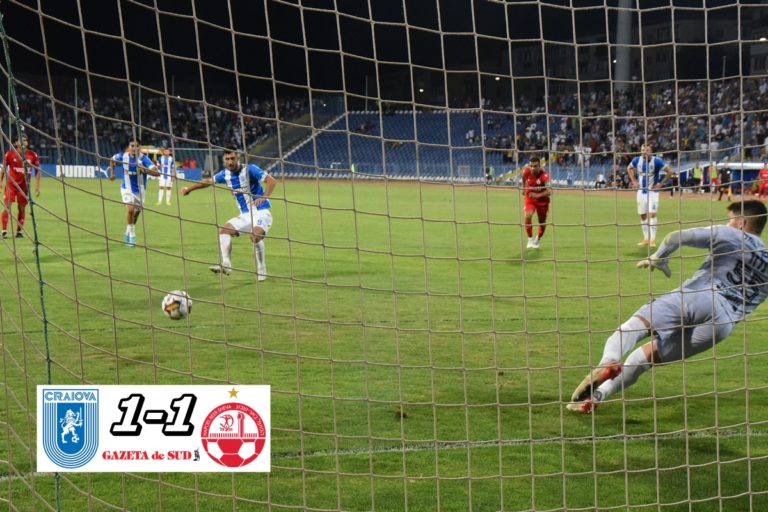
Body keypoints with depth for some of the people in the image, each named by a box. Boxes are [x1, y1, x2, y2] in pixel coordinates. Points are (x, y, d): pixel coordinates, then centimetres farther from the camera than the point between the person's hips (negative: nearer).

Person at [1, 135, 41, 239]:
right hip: (10, 184, -1)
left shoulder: (33, 155, -3)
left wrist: (37, 187, -1)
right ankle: (4, 231, -7)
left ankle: (19, 231, 13)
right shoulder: (10, 153, -6)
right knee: (7, 206, -9)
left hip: (24, 185, 2)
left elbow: (37, 171, 4)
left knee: (22, 208, 5)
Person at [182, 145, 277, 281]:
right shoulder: (225, 174, 2)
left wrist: (263, 197, -36)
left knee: (255, 235, -30)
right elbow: (209, 181, 18)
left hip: (261, 213, -7)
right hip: (245, 216, 7)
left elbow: (272, 181, -22)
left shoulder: (249, 169, -15)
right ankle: (226, 265, -16)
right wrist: (190, 188, 12)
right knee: (224, 230, -8)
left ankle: (261, 272, -15)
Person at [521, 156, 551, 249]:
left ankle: (538, 240, 40)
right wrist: (524, 188, 14)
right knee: (528, 216, -25)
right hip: (530, 198, 1)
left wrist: (538, 195, -51)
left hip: (542, 200, -1)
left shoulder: (544, 176, -29)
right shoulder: (526, 172, -17)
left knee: (542, 223, 10)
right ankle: (530, 240, -10)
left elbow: (549, 192, -38)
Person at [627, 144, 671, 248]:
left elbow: (669, 171, -7)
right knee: (642, 215, 8)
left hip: (653, 191, -4)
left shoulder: (656, 161, -15)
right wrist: (633, 181, 8)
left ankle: (652, 239, -7)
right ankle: (646, 239, 18)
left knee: (652, 214, -13)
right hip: (641, 191, 4)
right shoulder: (637, 160, -3)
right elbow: (629, 168, 18)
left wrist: (661, 184, -10)